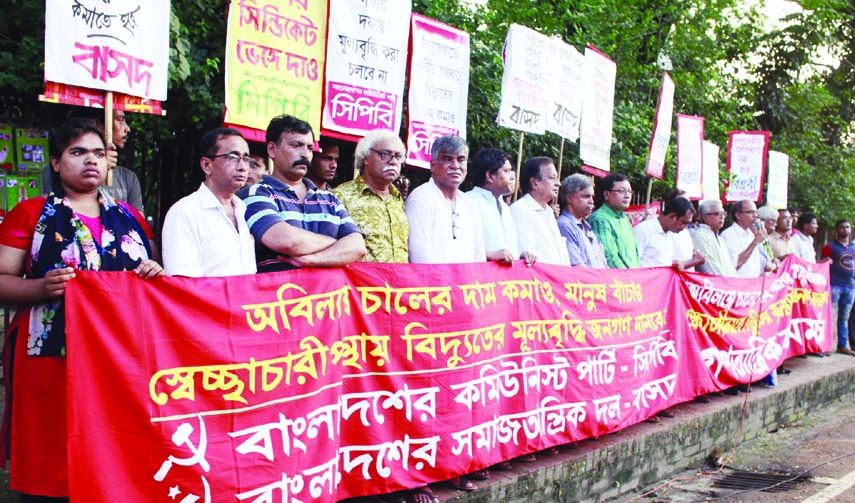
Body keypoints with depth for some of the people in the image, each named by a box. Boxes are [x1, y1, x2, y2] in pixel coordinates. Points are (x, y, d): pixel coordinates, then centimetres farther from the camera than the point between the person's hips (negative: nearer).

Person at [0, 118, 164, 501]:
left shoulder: (128, 218, 16)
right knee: (50, 463, -3)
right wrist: (43, 287, -19)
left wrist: (154, 273, 2)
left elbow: (146, 275, 25)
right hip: (51, 358, -3)